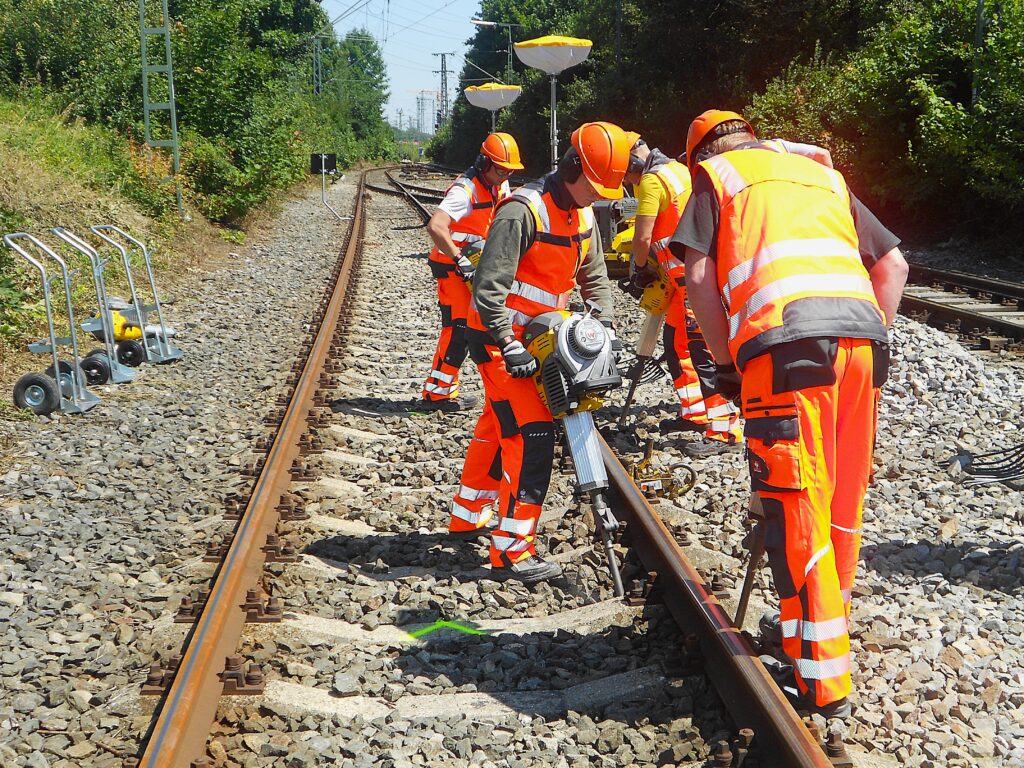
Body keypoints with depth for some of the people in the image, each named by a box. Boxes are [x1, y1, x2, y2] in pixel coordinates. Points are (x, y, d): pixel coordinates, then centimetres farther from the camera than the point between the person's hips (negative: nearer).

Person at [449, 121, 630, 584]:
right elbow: (489, 288, -27)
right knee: (532, 434, -16)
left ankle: (469, 515, 39)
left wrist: (605, 326, 0)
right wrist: (511, 349, -29)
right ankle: (512, 550, -11)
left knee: (498, 425, 21)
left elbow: (594, 276, 14)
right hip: (499, 337, -9)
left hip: (536, 335, 9)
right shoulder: (523, 211, -23)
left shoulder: (582, 214, 4)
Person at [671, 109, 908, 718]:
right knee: (843, 503, 17)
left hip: (785, 344, -5)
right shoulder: (825, 174, 31)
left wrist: (725, 357, 11)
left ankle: (825, 680, -1)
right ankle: (830, 623, 33)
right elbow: (893, 264, 24)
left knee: (796, 509, -2)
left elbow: (699, 274, 3)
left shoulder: (716, 176, 17)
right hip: (862, 336, 5)